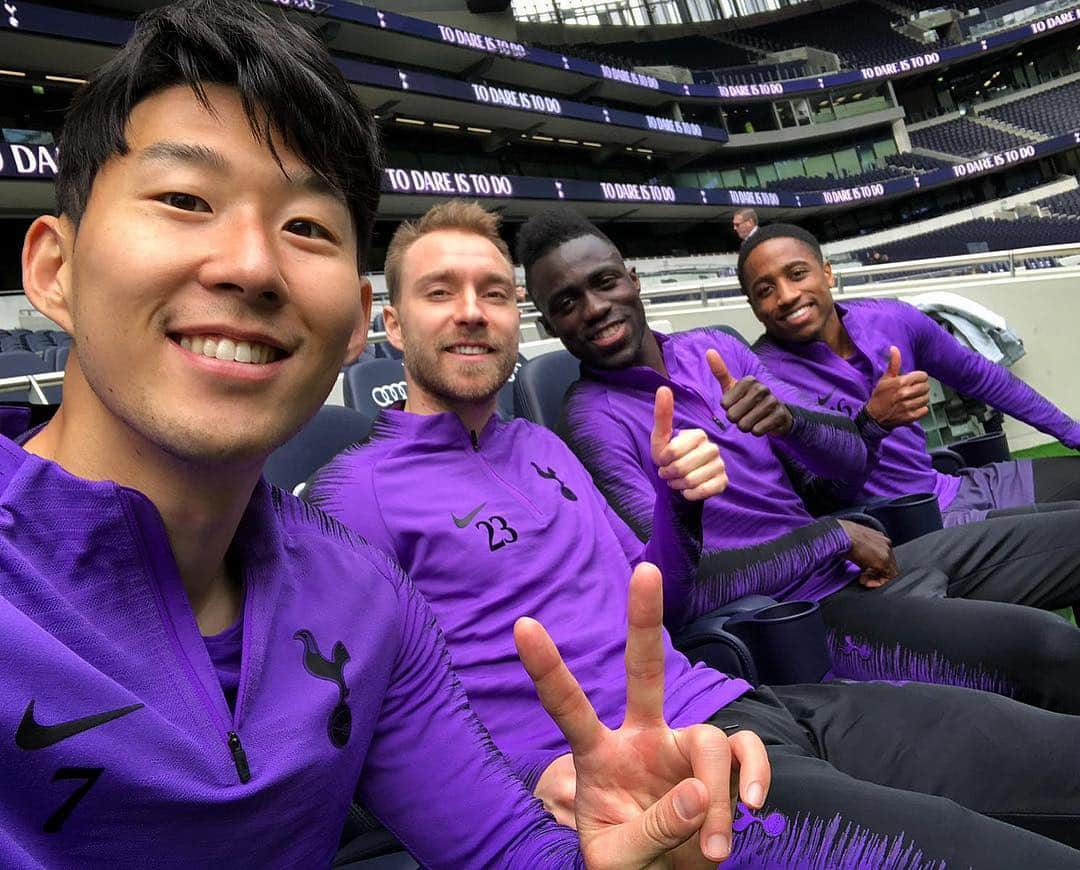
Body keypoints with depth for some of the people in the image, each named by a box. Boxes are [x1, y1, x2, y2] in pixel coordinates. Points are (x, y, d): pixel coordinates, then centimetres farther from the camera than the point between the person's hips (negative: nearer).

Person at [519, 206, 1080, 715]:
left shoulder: (714, 350, 6)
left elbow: (849, 459, 6)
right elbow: (675, 589, -22)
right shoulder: (593, 422, -14)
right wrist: (835, 535, -15)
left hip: (867, 566, 7)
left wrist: (788, 416, -18)